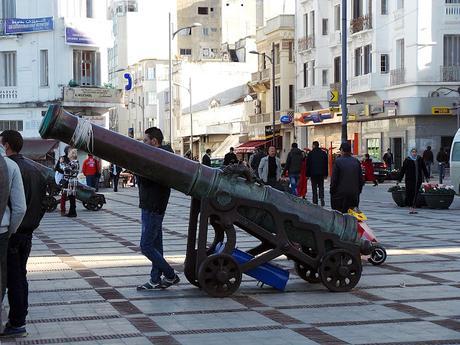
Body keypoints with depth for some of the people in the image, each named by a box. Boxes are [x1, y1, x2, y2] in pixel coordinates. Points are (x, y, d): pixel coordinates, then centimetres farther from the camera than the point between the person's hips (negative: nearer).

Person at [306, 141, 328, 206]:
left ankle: (315, 201, -1)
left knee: (314, 188, 2)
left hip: (313, 173, -3)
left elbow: (308, 165, -3)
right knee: (321, 187, 10)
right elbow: (326, 165, 9)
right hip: (321, 173, 3)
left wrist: (307, 174, 1)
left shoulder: (310, 153, -4)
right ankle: (322, 199, -6)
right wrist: (326, 174, 14)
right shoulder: (324, 153, 6)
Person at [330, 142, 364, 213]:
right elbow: (361, 179, 8)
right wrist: (358, 191, 18)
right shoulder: (356, 162, 5)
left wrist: (332, 191, 3)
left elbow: (334, 179, -8)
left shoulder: (337, 161, -9)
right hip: (354, 194, 4)